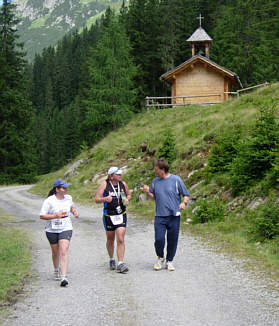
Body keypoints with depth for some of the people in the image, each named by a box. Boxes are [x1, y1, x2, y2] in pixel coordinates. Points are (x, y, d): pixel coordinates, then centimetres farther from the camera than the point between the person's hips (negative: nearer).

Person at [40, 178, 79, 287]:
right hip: (52, 230, -1)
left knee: (64, 252, -15)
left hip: (66, 229, 1)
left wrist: (75, 211, 4)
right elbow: (42, 216, -13)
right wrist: (55, 216, -25)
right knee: (55, 252, 15)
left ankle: (63, 277, -22)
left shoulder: (68, 198, 2)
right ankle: (56, 271, 44)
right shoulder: (49, 201, -13)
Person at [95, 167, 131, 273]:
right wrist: (105, 199, -28)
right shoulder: (104, 184, -6)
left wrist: (127, 199, -4)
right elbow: (97, 199, -8)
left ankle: (120, 264, -10)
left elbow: (129, 195, 19)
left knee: (120, 240, -10)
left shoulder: (123, 184, 3)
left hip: (121, 215, 1)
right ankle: (111, 260, 35)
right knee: (110, 240, 13)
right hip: (109, 216, -1)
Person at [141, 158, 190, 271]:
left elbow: (186, 195, 4)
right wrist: (148, 192, 0)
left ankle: (169, 261, 23)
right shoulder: (155, 181, 9)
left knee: (172, 240, 4)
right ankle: (160, 258, 18)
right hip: (159, 216, 2)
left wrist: (184, 203, -15)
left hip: (174, 216, -2)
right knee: (159, 239, -8)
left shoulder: (176, 180, -2)